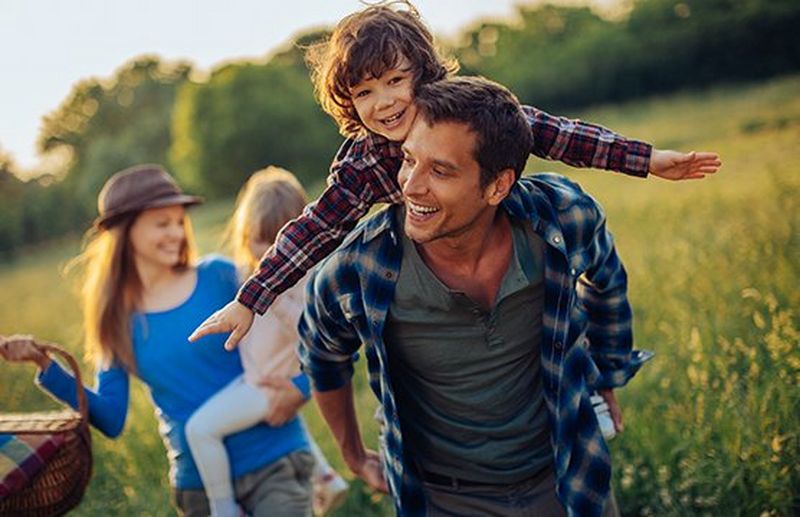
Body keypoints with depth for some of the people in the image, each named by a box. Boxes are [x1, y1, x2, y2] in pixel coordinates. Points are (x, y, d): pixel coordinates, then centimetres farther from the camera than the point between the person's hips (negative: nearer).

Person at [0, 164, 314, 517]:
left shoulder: (219, 276, -4)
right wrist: (45, 365, -7)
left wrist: (298, 385, -16)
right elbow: (112, 420, 2)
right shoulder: (117, 318, 2)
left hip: (275, 459, -2)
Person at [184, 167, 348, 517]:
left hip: (271, 384, -10)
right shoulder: (250, 269, 0)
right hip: (254, 376, 10)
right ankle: (326, 480, 50)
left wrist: (280, 302, -37)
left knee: (201, 428, -18)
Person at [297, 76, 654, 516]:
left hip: (567, 480, 2)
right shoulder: (357, 273, -25)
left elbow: (605, 280, 4)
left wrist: (606, 380, 15)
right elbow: (322, 360, -2)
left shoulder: (562, 220, -21)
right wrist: (356, 460, 10)